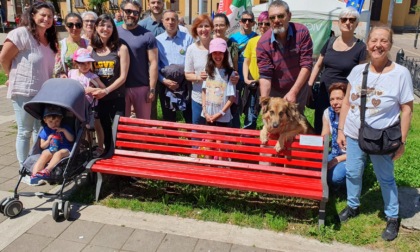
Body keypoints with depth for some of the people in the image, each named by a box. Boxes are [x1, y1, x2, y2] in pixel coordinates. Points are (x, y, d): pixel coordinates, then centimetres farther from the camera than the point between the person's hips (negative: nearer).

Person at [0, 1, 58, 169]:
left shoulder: (50, 40, 12)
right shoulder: (21, 33, -11)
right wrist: (14, 77, 2)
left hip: (43, 92, 7)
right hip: (23, 92, -7)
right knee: (25, 132, 3)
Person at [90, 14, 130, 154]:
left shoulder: (121, 49, -4)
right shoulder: (90, 49, 5)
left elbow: (123, 77, -9)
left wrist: (106, 90, -18)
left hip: (117, 97, -3)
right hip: (98, 98, 3)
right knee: (105, 129, 15)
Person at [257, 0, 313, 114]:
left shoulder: (302, 32, -16)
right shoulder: (263, 42, -16)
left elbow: (306, 65, -17)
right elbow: (265, 75, -17)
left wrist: (293, 92, -23)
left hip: (298, 89, 0)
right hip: (275, 92, 0)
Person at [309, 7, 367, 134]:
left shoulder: (361, 47, -7)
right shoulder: (330, 42, 6)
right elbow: (318, 65, 14)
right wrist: (309, 86, 9)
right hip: (323, 94, 5)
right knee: (318, 131, 14)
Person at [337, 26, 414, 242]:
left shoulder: (401, 73, -12)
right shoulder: (358, 70, -2)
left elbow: (406, 109, -8)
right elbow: (346, 102, 5)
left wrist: (401, 141, -8)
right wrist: (341, 130, 4)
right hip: (354, 135, 4)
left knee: (385, 178, 12)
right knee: (353, 173, 17)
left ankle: (392, 218, 32)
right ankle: (353, 206, 40)